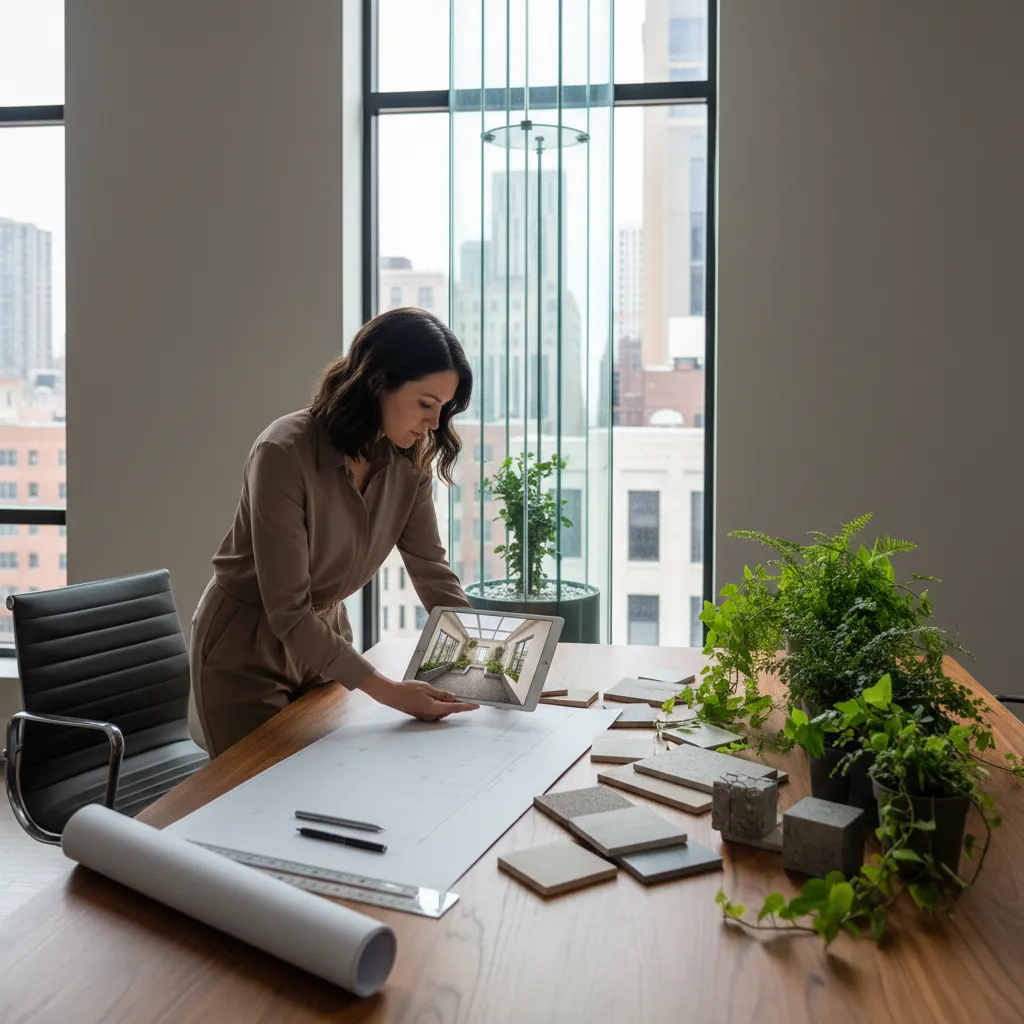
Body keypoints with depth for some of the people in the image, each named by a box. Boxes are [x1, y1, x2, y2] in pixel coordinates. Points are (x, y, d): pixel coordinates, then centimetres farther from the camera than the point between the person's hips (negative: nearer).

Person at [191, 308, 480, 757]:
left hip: (324, 636, 6)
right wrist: (388, 691, -31)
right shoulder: (285, 453, -28)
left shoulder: (410, 459, -9)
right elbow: (288, 611, -29)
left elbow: (433, 572, -9)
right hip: (247, 651, -5)